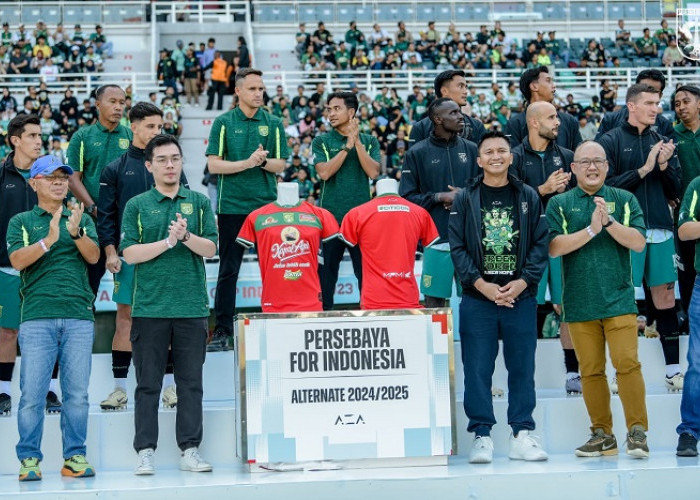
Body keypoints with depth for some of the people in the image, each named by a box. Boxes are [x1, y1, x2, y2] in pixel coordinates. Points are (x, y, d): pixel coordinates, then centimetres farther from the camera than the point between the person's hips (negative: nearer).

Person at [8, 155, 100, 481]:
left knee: (77, 392, 1)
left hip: (79, 316, 2)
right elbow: (17, 260, -4)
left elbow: (94, 256, 2)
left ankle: (75, 457, 7)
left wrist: (75, 233, -16)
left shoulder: (82, 219, 17)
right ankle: (29, 459, 1)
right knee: (32, 392, -6)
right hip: (37, 316, -2)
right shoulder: (21, 222, 12)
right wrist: (49, 240, -18)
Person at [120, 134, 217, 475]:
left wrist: (186, 236, -14)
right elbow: (130, 253, -3)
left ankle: (190, 450, 8)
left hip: (192, 306, 1)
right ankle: (145, 451, 5)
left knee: (191, 382, 3)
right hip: (149, 307, -1)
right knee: (148, 383, 1)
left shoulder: (199, 202, 11)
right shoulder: (137, 206, 6)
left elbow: (210, 248, 3)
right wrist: (169, 241, -9)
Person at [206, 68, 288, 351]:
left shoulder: (273, 124, 8)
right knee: (228, 270, 2)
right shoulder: (223, 123, 2)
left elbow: (280, 165, 7)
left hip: (267, 205, 2)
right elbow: (214, 165, -4)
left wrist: (263, 160, -13)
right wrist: (247, 162, -14)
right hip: (232, 206, -2)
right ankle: (222, 331, 6)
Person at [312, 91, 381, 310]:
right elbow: (324, 172, -9)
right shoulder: (321, 141, 6)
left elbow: (373, 172, -5)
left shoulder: (370, 141, 9)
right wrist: (347, 146, -11)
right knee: (327, 271, 4)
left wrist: (357, 142, -8)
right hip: (331, 215, 0)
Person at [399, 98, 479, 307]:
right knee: (434, 301, 1)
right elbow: (407, 197, -1)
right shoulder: (418, 153, 2)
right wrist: (441, 197, -10)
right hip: (437, 240, -2)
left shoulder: (471, 149, 10)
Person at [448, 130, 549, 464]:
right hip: (477, 298, -1)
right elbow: (457, 247, -1)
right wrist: (481, 284, -12)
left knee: (522, 368, 4)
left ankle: (522, 435, 11)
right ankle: (482, 436, 5)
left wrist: (524, 281, -9)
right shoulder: (465, 199, 5)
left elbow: (540, 244, 5)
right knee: (477, 369, -1)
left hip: (520, 296, 1)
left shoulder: (528, 197, 9)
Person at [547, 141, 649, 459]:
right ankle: (602, 434, 13)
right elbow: (554, 247, -5)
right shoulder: (559, 204, 8)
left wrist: (609, 221, -14)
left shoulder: (624, 200, 9)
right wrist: (591, 229, -13)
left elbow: (638, 242, -1)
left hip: (618, 298, -1)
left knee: (627, 363, -10)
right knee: (590, 370, 5)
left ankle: (637, 432, -4)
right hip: (579, 302, 1)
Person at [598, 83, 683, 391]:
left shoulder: (662, 141, 13)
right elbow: (607, 186, -8)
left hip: (660, 230, 4)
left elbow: (676, 190, 11)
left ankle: (673, 370, 10)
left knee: (666, 298, 5)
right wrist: (643, 170, -13)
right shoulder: (611, 141, 0)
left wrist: (664, 165, -7)